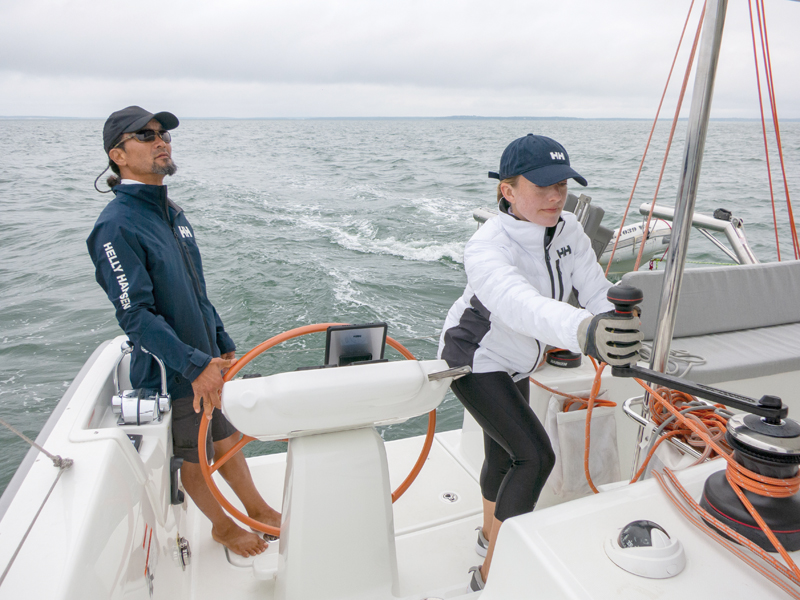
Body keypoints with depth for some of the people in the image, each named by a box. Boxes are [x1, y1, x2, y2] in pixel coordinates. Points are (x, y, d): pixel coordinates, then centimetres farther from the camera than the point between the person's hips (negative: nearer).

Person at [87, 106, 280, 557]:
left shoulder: (172, 212, 7)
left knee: (227, 438, 21)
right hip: (169, 372, -7)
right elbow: (136, 315, -24)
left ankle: (259, 510, 40)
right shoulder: (117, 226, -19)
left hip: (205, 360, 7)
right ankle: (223, 527, 37)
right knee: (193, 457, 14)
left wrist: (223, 346, 13)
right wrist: (194, 365, -28)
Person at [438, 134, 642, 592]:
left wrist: (625, 343, -31)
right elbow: (520, 306, -55)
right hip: (474, 361, -7)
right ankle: (490, 574, 0)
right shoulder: (487, 248, -35)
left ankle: (490, 533, 46)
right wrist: (583, 331, -73)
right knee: (535, 455, -16)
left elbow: (598, 293, -13)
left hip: (516, 363, 7)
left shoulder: (568, 229, -11)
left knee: (504, 454, 20)